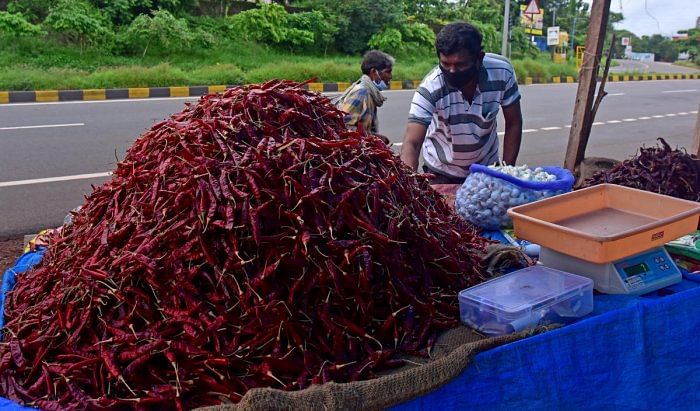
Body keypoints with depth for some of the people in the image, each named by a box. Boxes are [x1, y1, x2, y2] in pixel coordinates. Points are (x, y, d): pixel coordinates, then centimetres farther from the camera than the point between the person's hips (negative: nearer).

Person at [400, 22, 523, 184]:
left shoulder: (502, 73, -22)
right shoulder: (430, 87, -30)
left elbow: (513, 123, -9)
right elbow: (411, 143, -35)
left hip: (486, 168, 2)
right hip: (440, 172, -2)